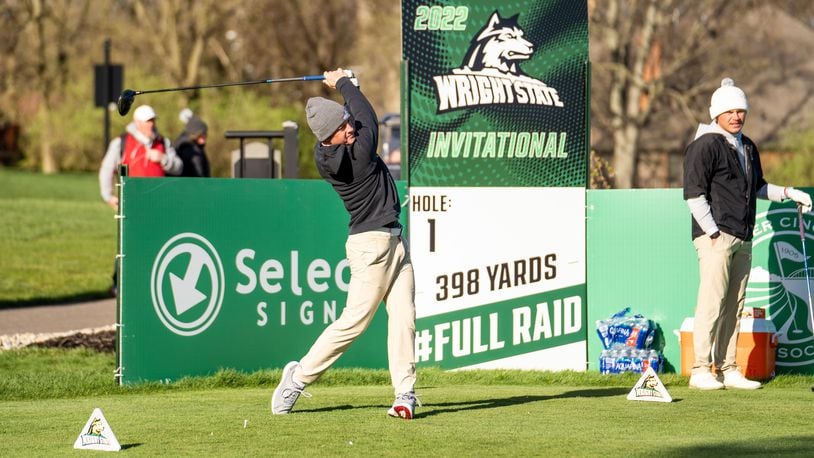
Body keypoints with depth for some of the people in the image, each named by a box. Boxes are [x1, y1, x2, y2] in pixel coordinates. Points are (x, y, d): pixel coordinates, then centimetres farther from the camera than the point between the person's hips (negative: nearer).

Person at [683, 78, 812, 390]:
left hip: (743, 239, 8)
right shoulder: (705, 145, -6)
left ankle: (728, 369, 12)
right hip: (715, 237, -8)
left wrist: (789, 193, 17)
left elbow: (757, 187, 31)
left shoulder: (748, 147, 19)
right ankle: (701, 370, -8)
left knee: (734, 305, 8)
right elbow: (694, 193, -11)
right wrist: (713, 232, -15)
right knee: (712, 302, -11)